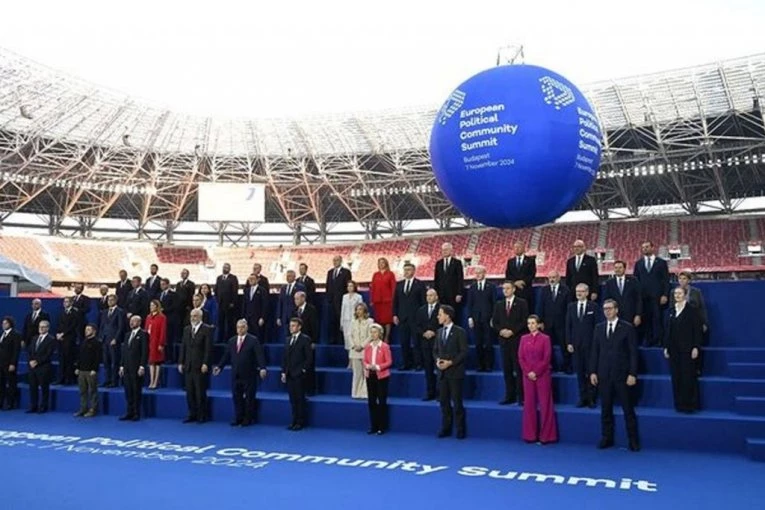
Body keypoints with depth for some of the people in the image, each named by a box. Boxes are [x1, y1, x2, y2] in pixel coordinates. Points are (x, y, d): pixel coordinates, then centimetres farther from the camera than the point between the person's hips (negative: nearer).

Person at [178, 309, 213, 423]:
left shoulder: (206, 330, -4)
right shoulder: (186, 329, 13)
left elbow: (208, 349, -9)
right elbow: (183, 347, 13)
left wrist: (205, 364, -15)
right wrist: (181, 362, 8)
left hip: (200, 366, -5)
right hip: (188, 366, 6)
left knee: (200, 392, -1)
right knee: (189, 392, 7)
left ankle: (202, 416, 8)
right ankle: (192, 414, 16)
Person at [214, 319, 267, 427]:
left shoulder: (253, 340, -5)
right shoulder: (231, 341, 11)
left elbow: (259, 355, -14)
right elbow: (226, 355, 13)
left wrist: (262, 368, -26)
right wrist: (219, 366, 3)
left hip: (249, 375, -5)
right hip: (236, 375, 5)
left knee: (249, 398, 3)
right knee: (237, 397, 7)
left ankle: (248, 419, 13)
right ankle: (238, 419, 17)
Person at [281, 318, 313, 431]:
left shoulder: (305, 339, -5)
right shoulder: (288, 340, 15)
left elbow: (309, 357, -8)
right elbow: (285, 357, 16)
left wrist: (303, 370, -11)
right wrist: (284, 372, 9)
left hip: (299, 375, -6)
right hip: (289, 375, 6)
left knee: (300, 399, -1)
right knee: (292, 399, 10)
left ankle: (300, 422, 6)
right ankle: (294, 421, 17)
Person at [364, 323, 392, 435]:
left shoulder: (385, 346, -8)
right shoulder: (367, 347, 7)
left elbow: (389, 361, -10)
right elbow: (365, 361, 10)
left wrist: (378, 367, -21)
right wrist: (367, 366, -12)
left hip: (382, 376, -5)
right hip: (370, 375, 5)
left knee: (382, 401, 0)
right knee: (371, 401, 7)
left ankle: (382, 427, 7)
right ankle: (373, 426, 16)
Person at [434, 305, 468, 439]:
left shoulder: (460, 332, -7)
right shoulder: (439, 331, 11)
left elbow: (464, 352, -11)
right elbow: (435, 350, 15)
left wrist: (450, 362, -17)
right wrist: (437, 360, -5)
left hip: (455, 372, -6)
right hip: (442, 372, 6)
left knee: (457, 402, -1)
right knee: (444, 401, 8)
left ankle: (460, 430, 10)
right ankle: (446, 428, 18)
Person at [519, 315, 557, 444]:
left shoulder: (545, 338, -2)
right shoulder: (524, 339, 8)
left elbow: (547, 358, -7)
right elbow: (520, 358, 4)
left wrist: (536, 372, -13)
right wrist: (528, 372, -8)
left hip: (542, 375, -3)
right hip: (528, 375, 3)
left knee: (545, 404, 0)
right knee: (529, 404, 5)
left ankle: (545, 435, 6)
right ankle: (530, 435, 12)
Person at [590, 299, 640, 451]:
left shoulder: (627, 328, -2)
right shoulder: (599, 328, 9)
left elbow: (633, 352, -5)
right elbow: (595, 351, 9)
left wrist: (632, 374, -11)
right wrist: (593, 372, 3)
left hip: (622, 375, -3)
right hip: (604, 375, 3)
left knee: (628, 409, 2)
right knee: (606, 409, 9)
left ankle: (633, 441, 11)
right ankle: (607, 438, 18)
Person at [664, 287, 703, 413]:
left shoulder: (692, 310, -3)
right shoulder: (671, 311, 12)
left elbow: (697, 329, -6)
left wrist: (696, 347, -13)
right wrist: (666, 347, 8)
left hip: (687, 349, -5)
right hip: (674, 349, 5)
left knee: (688, 377, -2)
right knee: (676, 377, 5)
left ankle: (690, 405, 7)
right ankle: (679, 404, 13)